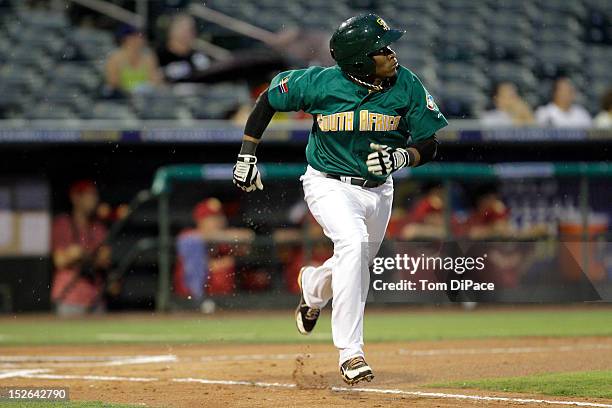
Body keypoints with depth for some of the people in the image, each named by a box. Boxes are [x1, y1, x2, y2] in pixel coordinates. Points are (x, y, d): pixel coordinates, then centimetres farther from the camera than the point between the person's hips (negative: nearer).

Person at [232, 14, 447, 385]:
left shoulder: (407, 86, -14)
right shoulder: (321, 83, -19)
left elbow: (429, 146, -6)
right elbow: (269, 100, -2)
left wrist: (401, 157, -28)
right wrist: (247, 155, -2)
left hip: (379, 190, 4)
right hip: (330, 184, -4)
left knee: (356, 269, 19)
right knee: (352, 242, -32)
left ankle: (313, 285, 59)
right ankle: (351, 352, -31)